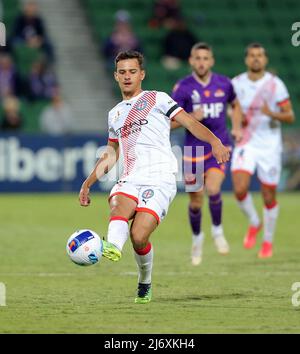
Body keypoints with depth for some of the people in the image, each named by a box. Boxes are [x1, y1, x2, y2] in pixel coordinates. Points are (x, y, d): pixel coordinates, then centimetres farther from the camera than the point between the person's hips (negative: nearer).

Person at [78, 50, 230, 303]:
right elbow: (110, 155, 36)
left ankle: (145, 283, 6)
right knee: (119, 207, -32)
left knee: (138, 237, -19)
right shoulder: (115, 114, 25)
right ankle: (113, 247, -59)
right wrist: (88, 183, 31)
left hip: (160, 180, -5)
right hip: (130, 180, 5)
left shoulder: (156, 99, 8)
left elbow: (190, 122, -3)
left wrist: (214, 141, -21)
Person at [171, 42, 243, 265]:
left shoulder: (224, 84, 1)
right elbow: (170, 122, -6)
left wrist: (237, 127, 6)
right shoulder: (183, 87, -7)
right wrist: (192, 117, -22)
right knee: (196, 202, 5)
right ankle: (197, 238, 32)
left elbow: (236, 105, 21)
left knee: (213, 189, -22)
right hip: (194, 149, 0)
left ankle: (218, 230, 3)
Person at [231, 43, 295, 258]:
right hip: (246, 144, 1)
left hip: (270, 146, -1)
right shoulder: (236, 84, 2)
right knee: (240, 188, -19)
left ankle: (268, 241, 24)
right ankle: (254, 223, 10)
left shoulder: (275, 84, -6)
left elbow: (290, 116, -6)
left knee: (269, 197, 4)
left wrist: (272, 113, -25)